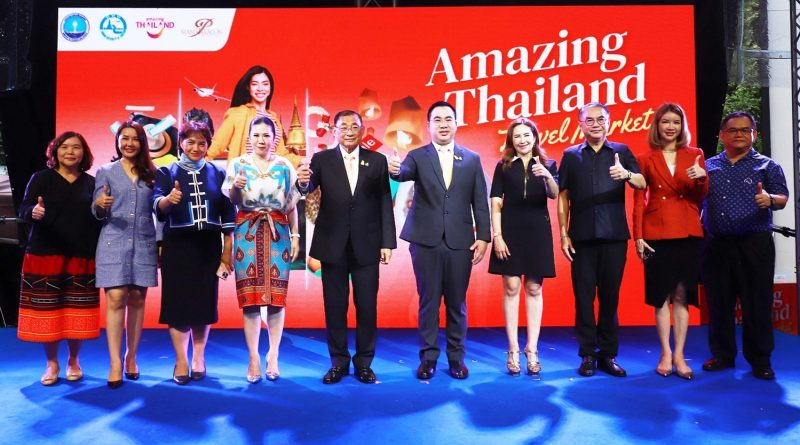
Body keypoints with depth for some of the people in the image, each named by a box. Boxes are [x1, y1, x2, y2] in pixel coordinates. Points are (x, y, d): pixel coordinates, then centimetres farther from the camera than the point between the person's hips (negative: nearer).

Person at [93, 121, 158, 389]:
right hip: (114, 242, -2)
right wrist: (99, 205, -18)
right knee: (116, 298, -10)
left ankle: (131, 359, 14)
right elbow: (98, 214, 2)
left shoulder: (150, 174, 11)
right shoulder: (105, 172, 7)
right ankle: (115, 364, -8)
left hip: (144, 243, 2)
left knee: (137, 299, 4)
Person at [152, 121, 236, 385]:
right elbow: (157, 207, -14)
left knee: (205, 301, 5)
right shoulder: (166, 173, 1)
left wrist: (227, 251, 0)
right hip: (177, 247, -1)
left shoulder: (218, 174, 6)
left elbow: (228, 214, 5)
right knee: (178, 301, -1)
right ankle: (181, 361, 10)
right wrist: (168, 199, -37)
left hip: (209, 247, 2)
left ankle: (199, 358, 19)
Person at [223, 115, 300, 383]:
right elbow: (230, 202, 4)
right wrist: (236, 187, -17)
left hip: (278, 235, 1)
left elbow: (291, 205, 9)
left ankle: (273, 356, 9)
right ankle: (254, 358, 6)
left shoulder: (285, 166, 9)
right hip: (247, 234, 0)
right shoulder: (237, 164, 7)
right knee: (250, 296, -2)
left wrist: (295, 236, 5)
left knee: (276, 296, -1)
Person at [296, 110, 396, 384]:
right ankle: (339, 362, 22)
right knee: (335, 306, 8)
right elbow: (310, 187, -16)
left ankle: (364, 362, 21)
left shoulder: (377, 160, 3)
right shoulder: (322, 160, 2)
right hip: (333, 245, 0)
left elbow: (385, 204, 2)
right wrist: (303, 182, -40)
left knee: (367, 307, 6)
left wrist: (387, 242, -3)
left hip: (367, 245, 0)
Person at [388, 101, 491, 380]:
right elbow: (406, 172, -18)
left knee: (457, 303, 8)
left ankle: (456, 357, 19)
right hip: (426, 240, -1)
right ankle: (428, 357, 16)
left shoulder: (472, 159, 9)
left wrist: (483, 236, -1)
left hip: (460, 241, 1)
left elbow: (480, 202, 6)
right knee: (428, 302, 5)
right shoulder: (418, 156, 5)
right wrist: (395, 170, -41)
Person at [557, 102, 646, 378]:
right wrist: (563, 234, 0)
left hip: (614, 235, 0)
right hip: (582, 237, 0)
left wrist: (626, 174, -24)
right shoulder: (571, 155, 10)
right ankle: (587, 354, 9)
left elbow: (642, 184, -2)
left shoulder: (621, 151, 10)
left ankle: (608, 354, 13)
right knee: (584, 296, 1)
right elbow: (563, 197, 8)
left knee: (610, 295, 4)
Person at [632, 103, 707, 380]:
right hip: (656, 234, -1)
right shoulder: (645, 159, 4)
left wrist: (701, 178, -16)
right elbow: (638, 200, 1)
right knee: (662, 295, 3)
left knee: (682, 294, 3)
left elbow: (701, 197, 5)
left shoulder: (694, 155, 8)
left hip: (687, 233, 1)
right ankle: (666, 354, 11)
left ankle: (679, 354, 9)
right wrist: (638, 236, -5)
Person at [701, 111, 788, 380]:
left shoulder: (767, 166, 7)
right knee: (718, 303, 8)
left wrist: (770, 200, -23)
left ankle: (760, 360, 11)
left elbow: (782, 198, -2)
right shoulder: (708, 167, 14)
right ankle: (722, 355, 20)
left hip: (754, 244, -2)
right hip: (716, 244, 3)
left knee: (757, 303, -1)